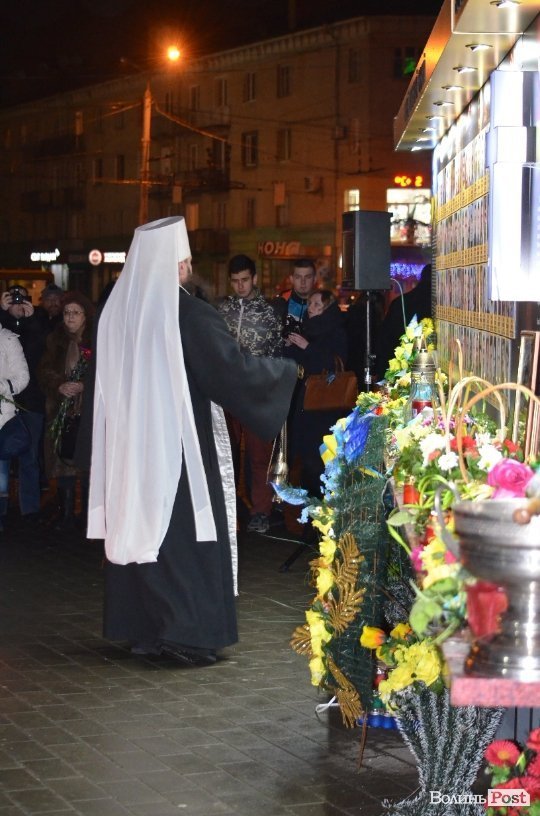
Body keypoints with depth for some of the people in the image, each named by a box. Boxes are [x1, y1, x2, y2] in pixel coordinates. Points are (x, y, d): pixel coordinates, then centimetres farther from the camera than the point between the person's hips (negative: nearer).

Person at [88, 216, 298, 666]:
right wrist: (286, 371, 1)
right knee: (186, 530, 1)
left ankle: (143, 628, 18)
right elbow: (235, 370, -15)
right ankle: (187, 632, 1)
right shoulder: (189, 314, -17)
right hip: (179, 442, -6)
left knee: (140, 526, 12)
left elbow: (111, 382, 10)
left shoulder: (117, 310, 1)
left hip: (129, 441, 6)